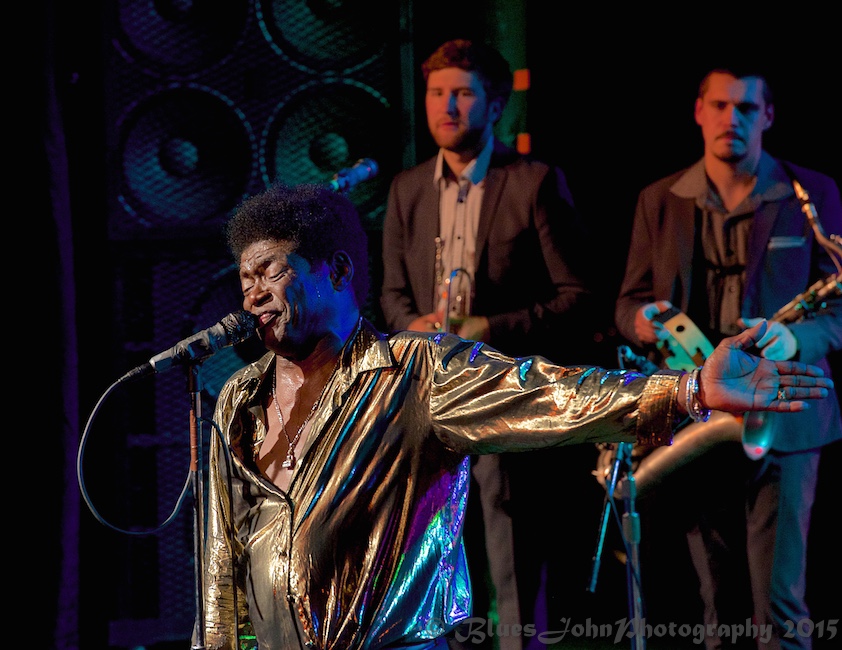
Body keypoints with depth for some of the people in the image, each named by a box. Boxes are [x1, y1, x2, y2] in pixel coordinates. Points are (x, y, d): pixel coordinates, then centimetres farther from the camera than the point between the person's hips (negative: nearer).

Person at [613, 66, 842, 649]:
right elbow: (628, 300, 14)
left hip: (780, 418, -3)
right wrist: (642, 320, -10)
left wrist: (794, 340, -21)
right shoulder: (659, 201, 10)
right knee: (715, 603, 7)